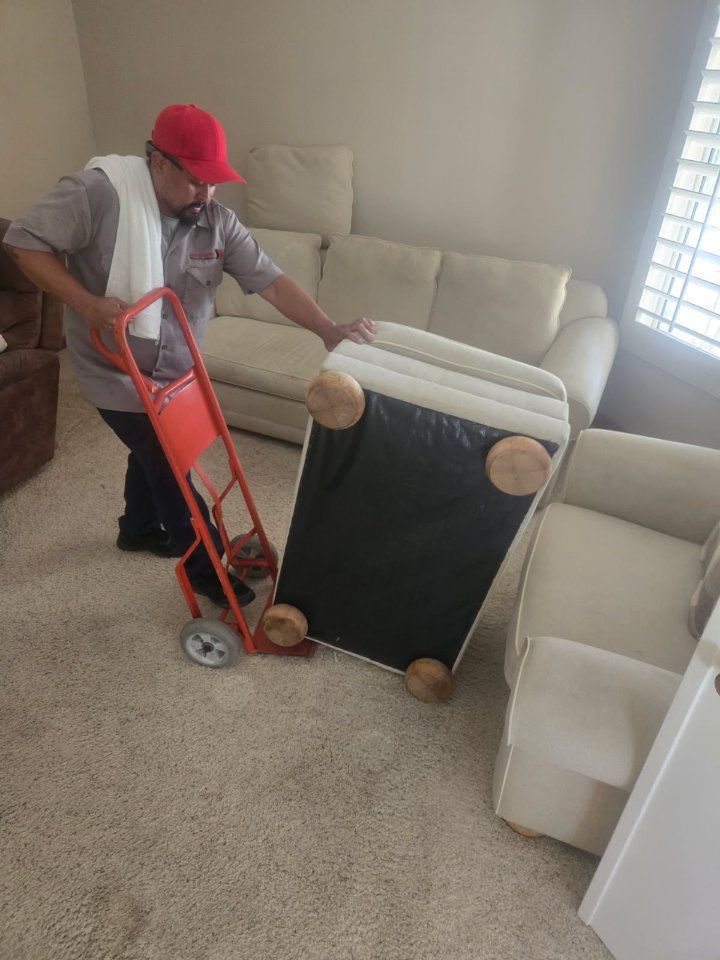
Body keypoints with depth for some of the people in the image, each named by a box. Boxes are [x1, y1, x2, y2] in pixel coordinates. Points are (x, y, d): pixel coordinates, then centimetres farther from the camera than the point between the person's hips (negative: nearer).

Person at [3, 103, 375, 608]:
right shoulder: (97, 193, -22)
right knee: (170, 466, 1)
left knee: (155, 451, 24)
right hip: (117, 373, -5)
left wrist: (329, 330, -26)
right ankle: (205, 565, 22)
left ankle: (138, 528, 52)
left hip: (175, 369, 6)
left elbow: (271, 280, -15)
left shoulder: (218, 220, -9)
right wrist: (85, 303, -30)